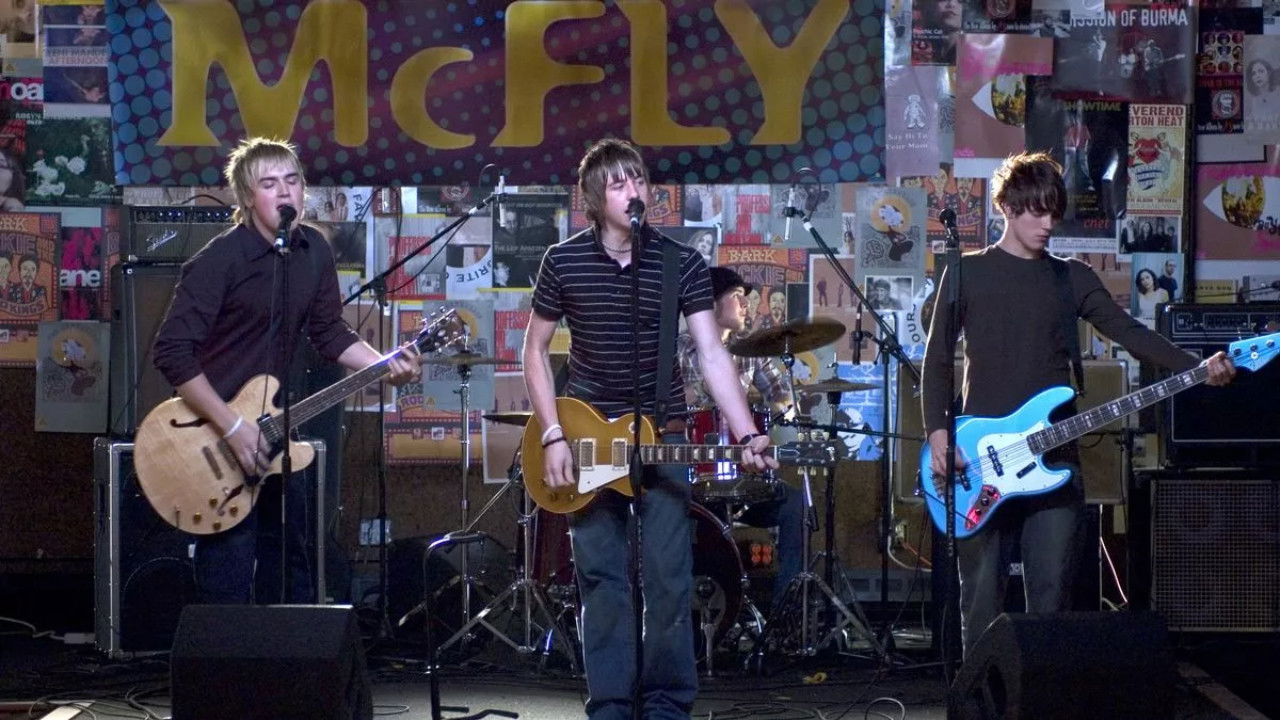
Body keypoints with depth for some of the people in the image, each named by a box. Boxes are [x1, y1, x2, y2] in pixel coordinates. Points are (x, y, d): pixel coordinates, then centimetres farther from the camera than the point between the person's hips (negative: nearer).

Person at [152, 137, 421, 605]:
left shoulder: (313, 251, 2)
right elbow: (172, 352, -23)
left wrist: (385, 365, -5)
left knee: (290, 570, 16)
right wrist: (232, 427, -25)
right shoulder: (220, 260, -19)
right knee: (230, 585, -5)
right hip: (215, 434, -7)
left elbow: (328, 331, 12)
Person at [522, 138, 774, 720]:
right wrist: (553, 435, -6)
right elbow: (535, 349, 3)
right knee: (602, 579, 3)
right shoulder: (564, 261, -5)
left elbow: (711, 353, -12)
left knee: (669, 578, -1)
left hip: (662, 436, 0)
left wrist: (746, 436, -22)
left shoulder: (681, 262, -6)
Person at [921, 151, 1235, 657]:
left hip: (1053, 460, 2)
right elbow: (937, 358, 4)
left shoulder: (1072, 279, 12)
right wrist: (937, 431, -8)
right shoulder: (968, 272, 5)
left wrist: (1199, 368, -13)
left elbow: (1128, 332, 1)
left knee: (1052, 595, -1)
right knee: (981, 594, -1)